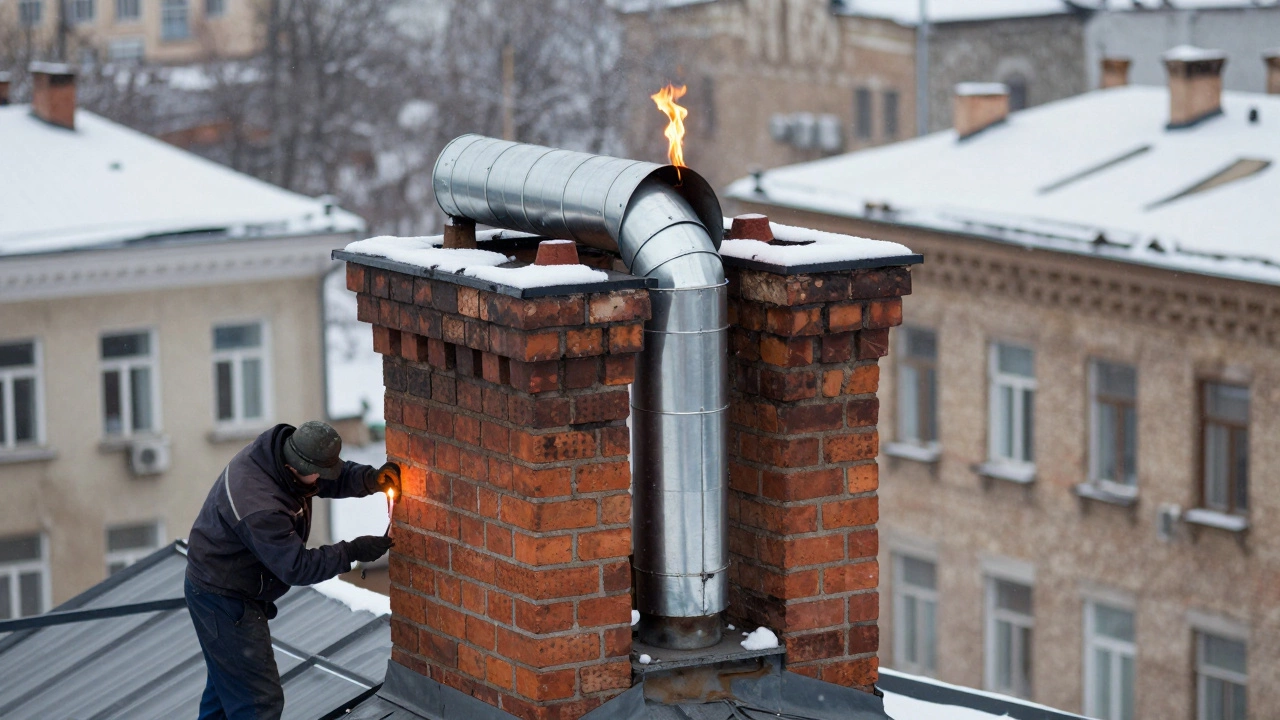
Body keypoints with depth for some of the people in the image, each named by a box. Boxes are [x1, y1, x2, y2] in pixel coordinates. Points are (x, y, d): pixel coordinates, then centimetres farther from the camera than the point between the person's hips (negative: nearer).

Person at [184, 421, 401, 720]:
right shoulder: (259, 507, -36)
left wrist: (371, 479, -15)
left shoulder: (280, 447, -11)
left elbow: (335, 479, 3)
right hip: (225, 601, -10)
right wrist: (353, 552, -25)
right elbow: (297, 568, -29)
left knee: (227, 681, 27)